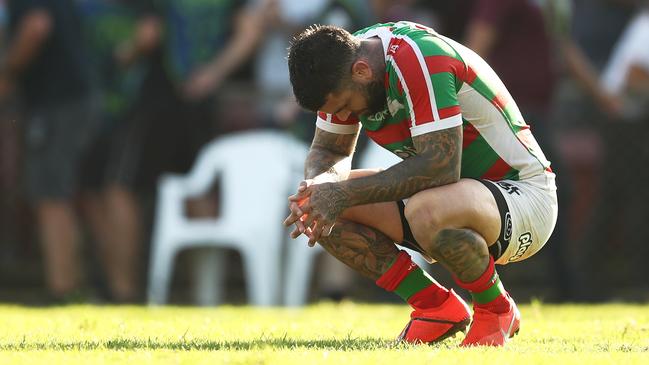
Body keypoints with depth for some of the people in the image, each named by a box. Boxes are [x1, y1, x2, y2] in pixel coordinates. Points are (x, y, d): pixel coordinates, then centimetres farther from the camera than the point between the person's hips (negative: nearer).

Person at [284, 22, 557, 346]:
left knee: (428, 212, -40)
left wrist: (347, 194, -32)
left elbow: (441, 165, -34)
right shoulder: (344, 63, -3)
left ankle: (496, 310, -11)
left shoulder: (418, 58, -28)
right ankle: (436, 307, 3)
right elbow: (328, 151, 8)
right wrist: (315, 185, -16)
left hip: (525, 193, -9)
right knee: (324, 209, -5)